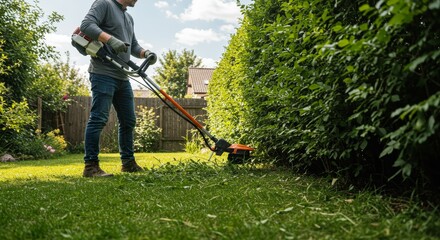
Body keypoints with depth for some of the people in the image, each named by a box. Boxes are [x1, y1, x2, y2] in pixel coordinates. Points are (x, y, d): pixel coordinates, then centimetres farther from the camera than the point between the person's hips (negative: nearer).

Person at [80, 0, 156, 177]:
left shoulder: (129, 18, 24)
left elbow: (133, 46, 23)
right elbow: (86, 25, -15)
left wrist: (145, 53, 3)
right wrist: (111, 39, -25)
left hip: (123, 77, 9)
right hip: (103, 74, -9)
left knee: (128, 121, 12)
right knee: (98, 119, -11)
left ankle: (128, 163, 22)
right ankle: (91, 166, -8)